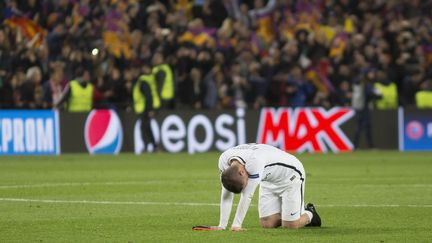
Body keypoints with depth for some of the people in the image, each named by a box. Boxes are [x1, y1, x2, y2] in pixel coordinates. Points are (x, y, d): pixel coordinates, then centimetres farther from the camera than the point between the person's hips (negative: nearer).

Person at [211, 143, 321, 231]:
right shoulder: (223, 161, -22)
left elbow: (247, 196, -37)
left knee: (289, 226, -7)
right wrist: (221, 226, -19)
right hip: (269, 180, 6)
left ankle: (309, 214, 25)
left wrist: (236, 225, -33)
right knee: (267, 224, -2)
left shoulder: (254, 161, -42)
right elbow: (226, 195, -16)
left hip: (290, 175, -6)